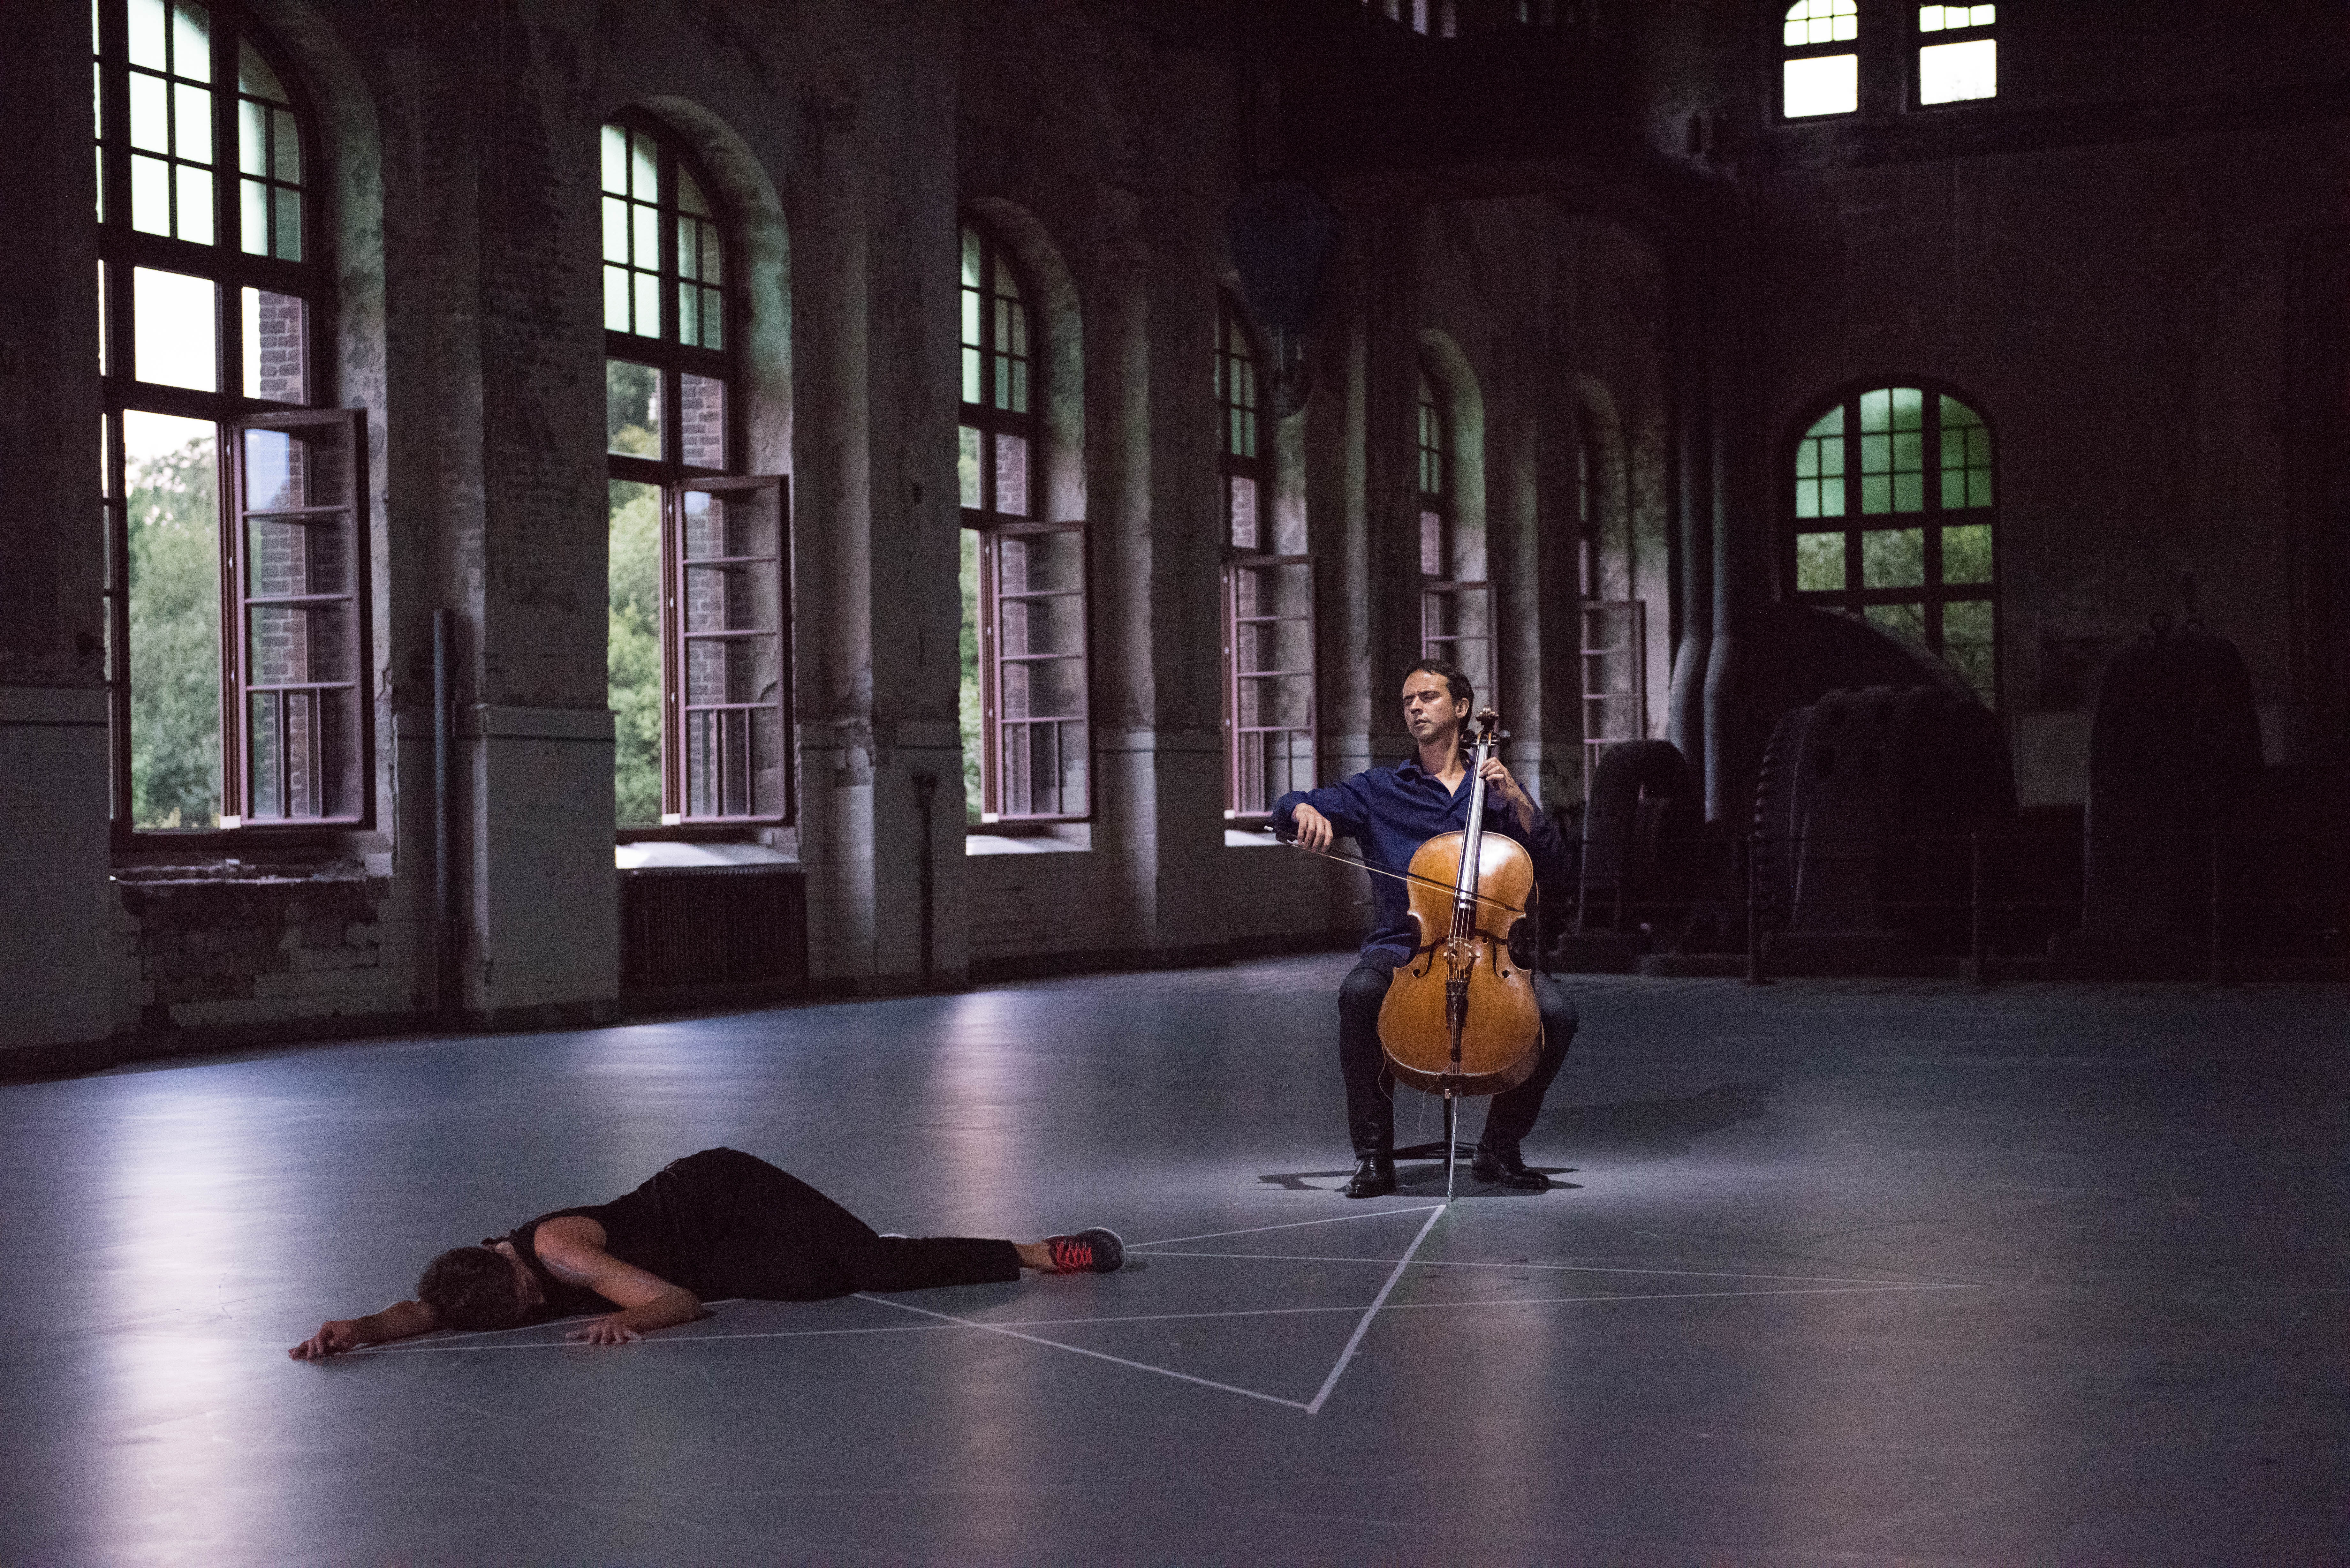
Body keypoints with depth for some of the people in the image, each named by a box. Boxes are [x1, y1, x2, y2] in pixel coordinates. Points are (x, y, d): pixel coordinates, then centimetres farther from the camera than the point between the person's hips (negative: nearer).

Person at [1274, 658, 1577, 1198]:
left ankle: (1500, 1147, -4)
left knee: (1556, 1013, -26)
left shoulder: (1495, 788, 16)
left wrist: (1517, 799, -5)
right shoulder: (1379, 790, 14)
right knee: (1359, 994, -35)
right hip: (1400, 946, -1)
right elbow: (1287, 809, 7)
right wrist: (1307, 812, -16)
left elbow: (1554, 864, 7)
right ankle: (1374, 1154, -21)